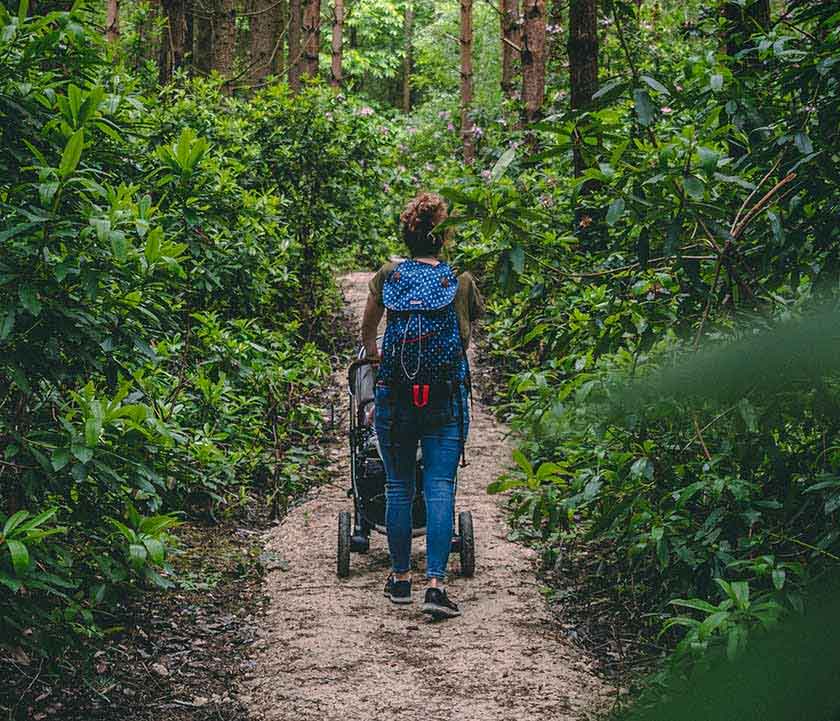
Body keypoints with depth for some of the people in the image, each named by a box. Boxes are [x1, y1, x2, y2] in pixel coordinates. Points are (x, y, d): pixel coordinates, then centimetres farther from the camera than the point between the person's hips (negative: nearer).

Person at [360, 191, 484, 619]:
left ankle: (400, 579, 20)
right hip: (448, 397, -1)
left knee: (398, 487, 11)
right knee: (440, 488, -2)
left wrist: (373, 356, 39)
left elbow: (367, 329, 18)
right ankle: (436, 584, -11)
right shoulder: (461, 281, 0)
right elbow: (474, 322, 18)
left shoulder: (388, 276, 3)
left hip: (395, 395, 1)